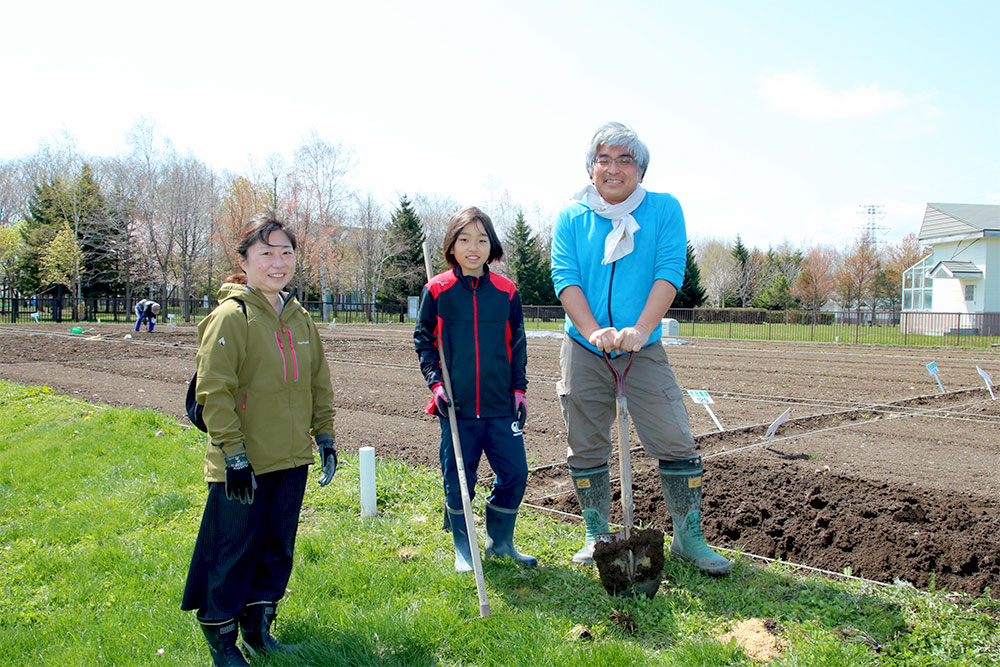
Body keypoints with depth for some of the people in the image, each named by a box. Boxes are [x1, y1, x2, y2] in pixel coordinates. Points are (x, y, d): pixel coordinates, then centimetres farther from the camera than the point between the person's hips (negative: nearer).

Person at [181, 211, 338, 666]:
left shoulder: (300, 317, 9)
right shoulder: (231, 316, -12)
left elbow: (319, 383, 16)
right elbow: (214, 391, -16)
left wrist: (325, 437, 12)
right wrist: (234, 454, -17)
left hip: (292, 459, 7)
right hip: (243, 464, -6)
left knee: (278, 548, 16)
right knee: (233, 551, 5)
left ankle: (257, 628, 33)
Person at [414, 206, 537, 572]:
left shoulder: (506, 291, 4)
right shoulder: (436, 290, -1)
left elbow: (516, 344, 11)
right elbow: (423, 339, 6)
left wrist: (519, 388, 7)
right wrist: (436, 381, -5)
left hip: (500, 405, 2)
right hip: (457, 406, -1)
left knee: (515, 472, 3)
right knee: (458, 479, 6)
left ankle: (500, 542, 25)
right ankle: (464, 550, 25)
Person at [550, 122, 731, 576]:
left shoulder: (664, 210, 1)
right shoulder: (571, 218, 4)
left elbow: (669, 271, -10)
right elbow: (565, 279, -6)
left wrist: (641, 328, -24)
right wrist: (593, 331, -22)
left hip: (643, 349, -1)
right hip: (583, 349, 1)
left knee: (676, 442, -3)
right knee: (586, 448, 7)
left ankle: (688, 537, 13)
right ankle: (597, 535, 23)